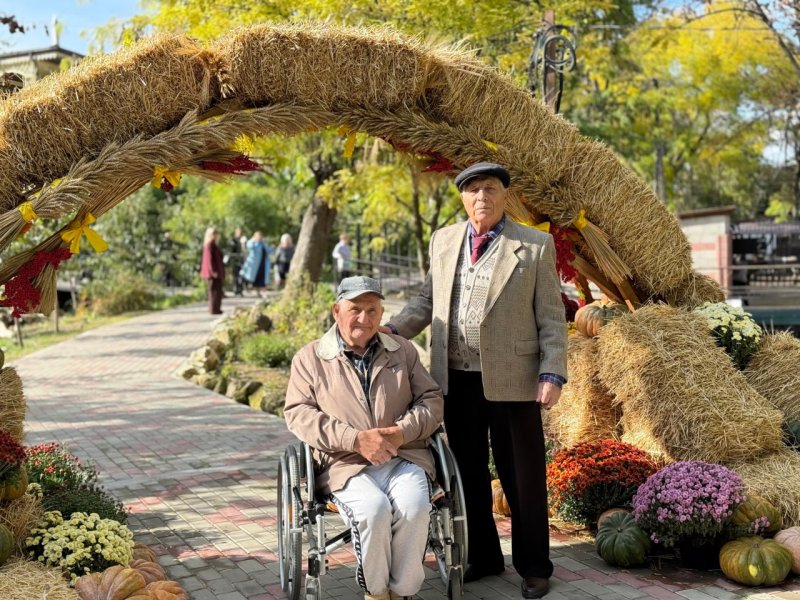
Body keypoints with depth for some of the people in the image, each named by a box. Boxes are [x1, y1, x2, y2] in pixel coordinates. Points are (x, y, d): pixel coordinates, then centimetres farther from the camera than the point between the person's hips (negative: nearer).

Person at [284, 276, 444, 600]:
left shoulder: (402, 350, 17)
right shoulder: (310, 358, 9)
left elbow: (431, 399, 14)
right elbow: (298, 413, -1)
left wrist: (403, 431, -8)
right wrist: (355, 439, -14)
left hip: (403, 458, 2)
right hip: (346, 464, -2)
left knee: (414, 506, -29)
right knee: (374, 509, -32)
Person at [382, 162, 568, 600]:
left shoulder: (535, 246, -2)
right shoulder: (443, 241, 9)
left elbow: (551, 318, -3)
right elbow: (428, 300, 16)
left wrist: (552, 375, -12)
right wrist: (394, 329, -1)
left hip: (511, 381, -4)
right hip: (456, 381, 4)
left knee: (523, 479, 7)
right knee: (468, 474, 14)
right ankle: (482, 557, 31)